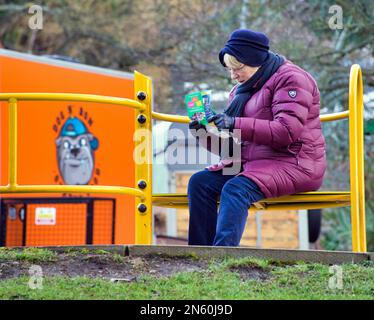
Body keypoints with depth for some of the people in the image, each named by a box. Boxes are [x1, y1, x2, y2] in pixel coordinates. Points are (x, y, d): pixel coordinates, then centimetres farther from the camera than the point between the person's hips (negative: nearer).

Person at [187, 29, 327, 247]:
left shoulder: (290, 79, -5)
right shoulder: (242, 90, 20)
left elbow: (287, 132, -20)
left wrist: (236, 124, -25)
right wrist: (206, 135, -2)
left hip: (294, 163, -8)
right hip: (252, 163, 9)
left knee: (235, 189, -32)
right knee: (199, 183, -10)